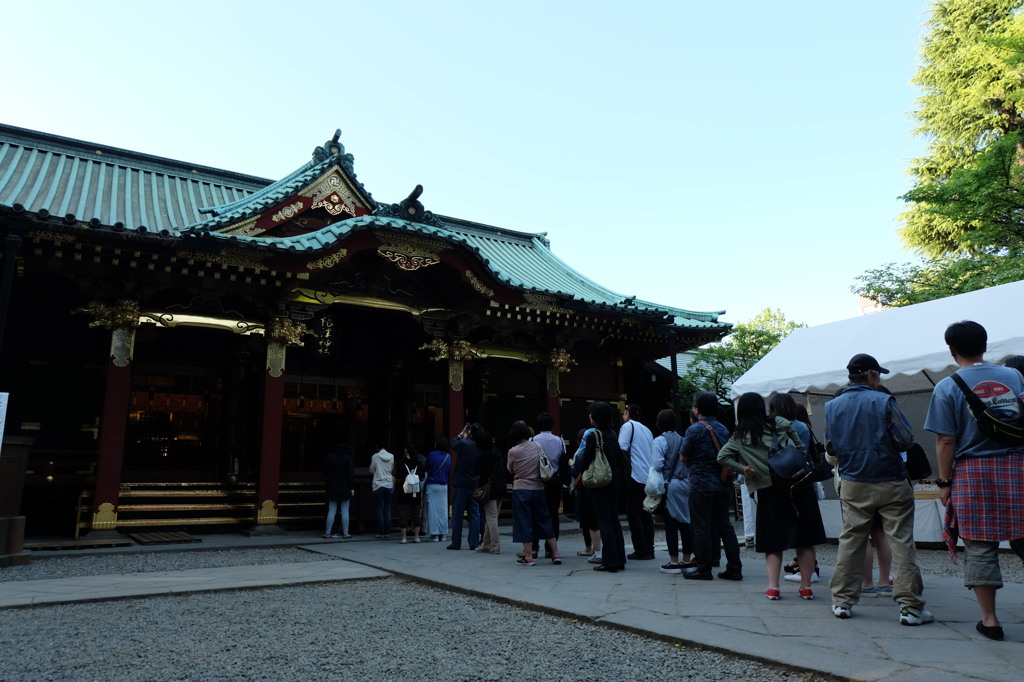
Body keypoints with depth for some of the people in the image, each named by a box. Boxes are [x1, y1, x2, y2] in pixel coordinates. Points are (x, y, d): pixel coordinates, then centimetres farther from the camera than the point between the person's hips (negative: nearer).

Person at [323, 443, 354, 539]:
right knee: (345, 511, 3)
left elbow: (325, 473, 6)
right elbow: (350, 475, -9)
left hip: (332, 488, 3)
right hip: (345, 489, -3)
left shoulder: (330, 457, 2)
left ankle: (327, 533, 7)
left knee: (331, 511, 7)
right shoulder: (347, 458, -7)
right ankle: (345, 533, 3)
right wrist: (352, 488, -4)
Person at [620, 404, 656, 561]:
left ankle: (641, 551, -4)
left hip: (635, 476, -7)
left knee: (633, 514, -2)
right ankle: (649, 549, 13)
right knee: (646, 514, 12)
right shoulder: (646, 430, 19)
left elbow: (622, 449, -14)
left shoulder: (628, 426, -3)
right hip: (649, 477, 7)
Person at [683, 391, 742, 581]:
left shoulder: (694, 429, -12)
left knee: (702, 527, 2)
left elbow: (684, 457, -5)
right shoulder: (723, 429, 7)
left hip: (701, 485, -6)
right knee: (724, 525, 12)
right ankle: (734, 568, 15)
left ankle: (703, 569, 9)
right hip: (723, 485, 6)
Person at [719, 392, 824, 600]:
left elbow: (722, 456, -9)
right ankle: (806, 587, 11)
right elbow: (801, 449, 4)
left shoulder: (740, 437, 2)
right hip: (797, 484, 0)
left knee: (773, 541, 10)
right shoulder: (781, 424, 4)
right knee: (805, 540, 9)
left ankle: (773, 587, 4)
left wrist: (743, 469, -3)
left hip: (768, 491, 0)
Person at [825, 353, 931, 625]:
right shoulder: (884, 401, -11)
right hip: (890, 483, -3)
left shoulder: (832, 406, 1)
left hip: (852, 486, 4)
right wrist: (887, 443, 8)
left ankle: (842, 601, 13)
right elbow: (906, 440, -11)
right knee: (901, 542, 3)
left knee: (850, 542, 10)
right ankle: (910, 606, 5)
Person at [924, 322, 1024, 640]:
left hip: (973, 473, -3)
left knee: (979, 547, 5)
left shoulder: (948, 387, -7)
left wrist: (944, 482, -2)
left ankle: (990, 619, 11)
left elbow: (946, 441, -9)